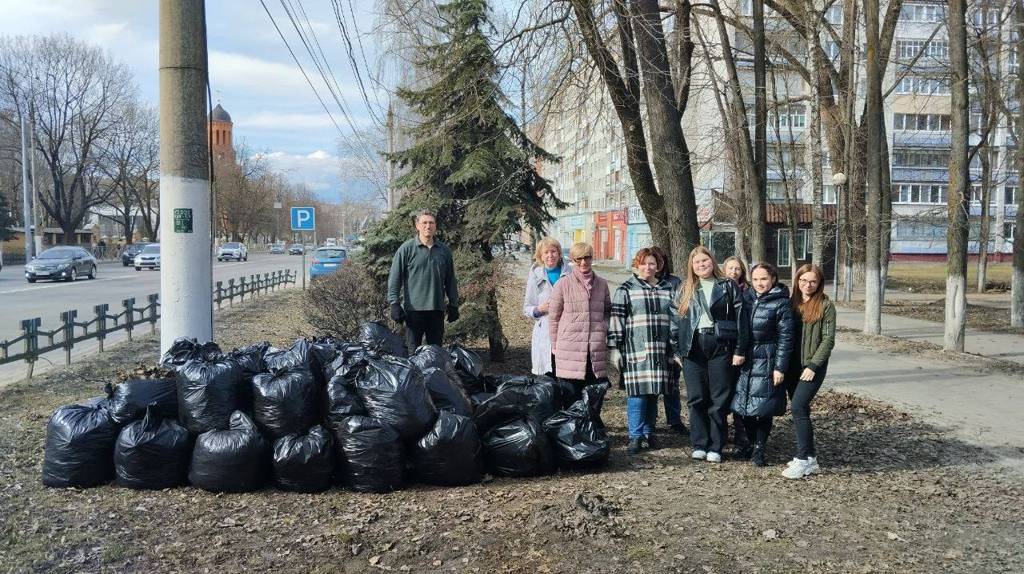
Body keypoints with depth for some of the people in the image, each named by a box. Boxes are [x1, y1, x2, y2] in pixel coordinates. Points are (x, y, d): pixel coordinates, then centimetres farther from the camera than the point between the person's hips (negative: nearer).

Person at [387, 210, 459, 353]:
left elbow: (450, 281, 16)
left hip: (437, 309, 4)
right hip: (414, 308, -4)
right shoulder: (407, 249, -2)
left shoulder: (444, 250, 10)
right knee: (414, 351, 0)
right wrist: (394, 304, -10)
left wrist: (454, 304, 13)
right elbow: (394, 279, -3)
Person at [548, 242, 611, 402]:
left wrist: (605, 328, 6)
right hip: (570, 351, -3)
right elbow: (553, 317, 3)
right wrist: (555, 346, 3)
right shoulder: (563, 284, -1)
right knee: (571, 396, 0)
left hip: (597, 351, 3)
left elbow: (607, 311, 21)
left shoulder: (602, 284, 9)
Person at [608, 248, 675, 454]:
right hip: (635, 351, -4)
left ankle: (648, 433, 19)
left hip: (660, 351, 4)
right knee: (637, 392, -7)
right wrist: (614, 347, -7)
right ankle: (635, 436, 0)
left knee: (653, 392, 8)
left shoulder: (667, 290, 14)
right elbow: (616, 319, -2)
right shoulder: (625, 290, 1)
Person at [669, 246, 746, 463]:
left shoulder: (728, 287, 5)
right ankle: (699, 445, 10)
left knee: (719, 400, 1)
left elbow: (740, 318, 2)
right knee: (696, 398, 2)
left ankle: (715, 448, 8)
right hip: (693, 348, 2)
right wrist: (676, 350, 6)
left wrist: (739, 350, -4)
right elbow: (675, 320, 12)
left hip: (721, 347, -2)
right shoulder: (685, 291, 12)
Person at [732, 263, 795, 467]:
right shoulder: (745, 297, 7)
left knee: (762, 407, -2)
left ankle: (759, 448, 12)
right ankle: (750, 442, 25)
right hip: (744, 360, 4)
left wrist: (780, 368, -11)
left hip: (766, 363, -4)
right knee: (742, 404, 7)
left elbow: (785, 337, -7)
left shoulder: (781, 303, -6)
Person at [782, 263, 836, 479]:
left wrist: (813, 365, -14)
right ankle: (808, 457, 17)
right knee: (800, 409, 8)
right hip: (793, 364, 5)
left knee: (798, 407, -15)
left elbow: (828, 339, -8)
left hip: (813, 366, -5)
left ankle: (804, 459, -9)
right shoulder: (792, 302, 9)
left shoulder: (825, 305, -4)